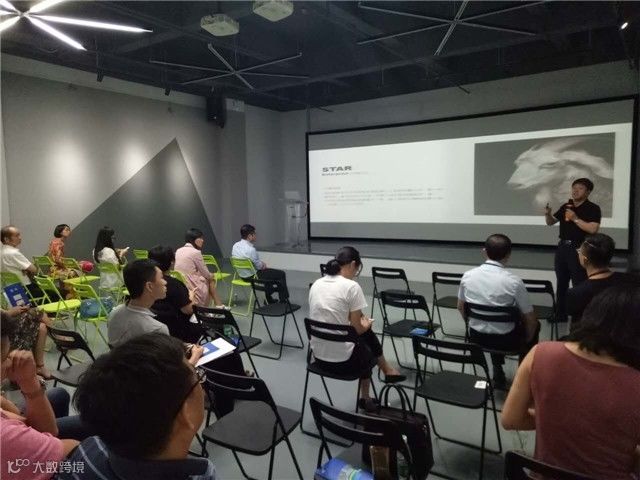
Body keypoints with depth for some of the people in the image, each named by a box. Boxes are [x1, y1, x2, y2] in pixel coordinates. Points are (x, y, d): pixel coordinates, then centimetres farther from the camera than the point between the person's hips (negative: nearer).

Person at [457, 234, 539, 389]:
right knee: (534, 325, 27)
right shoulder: (514, 281, -19)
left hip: (476, 337, 3)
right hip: (505, 340, -3)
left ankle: (498, 373, 32)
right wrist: (527, 340, 12)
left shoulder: (467, 276, -9)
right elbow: (530, 319, -9)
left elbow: (461, 307, 6)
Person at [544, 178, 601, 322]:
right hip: (562, 247, 6)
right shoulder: (566, 206, 11)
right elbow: (551, 222, 17)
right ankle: (560, 315, 24)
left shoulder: (593, 208, -7)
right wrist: (548, 214, -4)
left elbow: (592, 229, -19)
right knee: (561, 284, 13)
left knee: (579, 286, -5)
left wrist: (575, 218, -17)